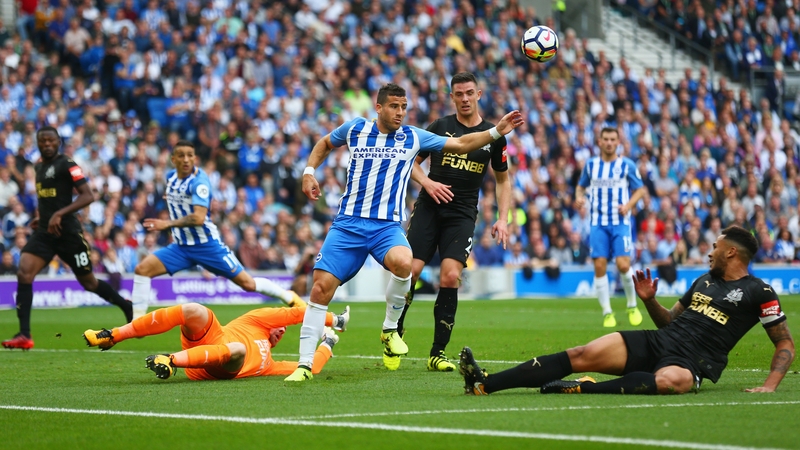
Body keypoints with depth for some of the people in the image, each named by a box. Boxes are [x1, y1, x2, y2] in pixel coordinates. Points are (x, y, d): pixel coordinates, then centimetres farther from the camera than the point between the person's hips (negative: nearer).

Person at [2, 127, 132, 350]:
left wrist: (59, 214, -27)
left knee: (89, 283, 6)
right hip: (44, 232, 6)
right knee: (24, 274, -14)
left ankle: (127, 307, 32)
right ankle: (24, 336, -15)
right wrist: (40, 215, 14)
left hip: (67, 232, -6)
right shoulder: (39, 166, 12)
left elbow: (88, 196, -19)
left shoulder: (66, 165, -12)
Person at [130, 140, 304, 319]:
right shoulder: (171, 177, 4)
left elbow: (199, 218, -30)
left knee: (247, 283, -2)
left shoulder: (199, 182, -18)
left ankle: (288, 296, 20)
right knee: (142, 269, -12)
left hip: (207, 245, -6)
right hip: (181, 246, 6)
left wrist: (168, 224, -30)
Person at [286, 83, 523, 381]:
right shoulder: (355, 129, 6)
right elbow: (324, 144, 26)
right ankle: (305, 364, 1)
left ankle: (390, 329, -8)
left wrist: (497, 132, -3)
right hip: (348, 223, 1)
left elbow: (461, 144, 8)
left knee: (403, 263, -34)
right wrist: (309, 172, 14)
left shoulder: (413, 137, 6)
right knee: (321, 287, -10)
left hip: (387, 226, -1)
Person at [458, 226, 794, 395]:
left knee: (668, 381, -45)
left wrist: (770, 385, -11)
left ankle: (580, 389, -46)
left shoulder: (758, 292, 3)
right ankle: (485, 384, -26)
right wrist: (649, 300, 9)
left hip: (692, 362, -6)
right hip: (658, 341, 6)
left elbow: (785, 343, 3)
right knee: (582, 355, -15)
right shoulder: (704, 281, 23)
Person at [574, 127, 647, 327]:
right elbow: (581, 186, 19)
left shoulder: (627, 165, 1)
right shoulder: (591, 165, 8)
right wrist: (579, 197, -4)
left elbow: (640, 189, 7)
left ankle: (632, 306, 10)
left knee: (623, 265, -14)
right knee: (600, 266, -7)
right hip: (598, 223, 2)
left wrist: (628, 205, -11)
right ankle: (607, 312, 4)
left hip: (620, 222, -2)